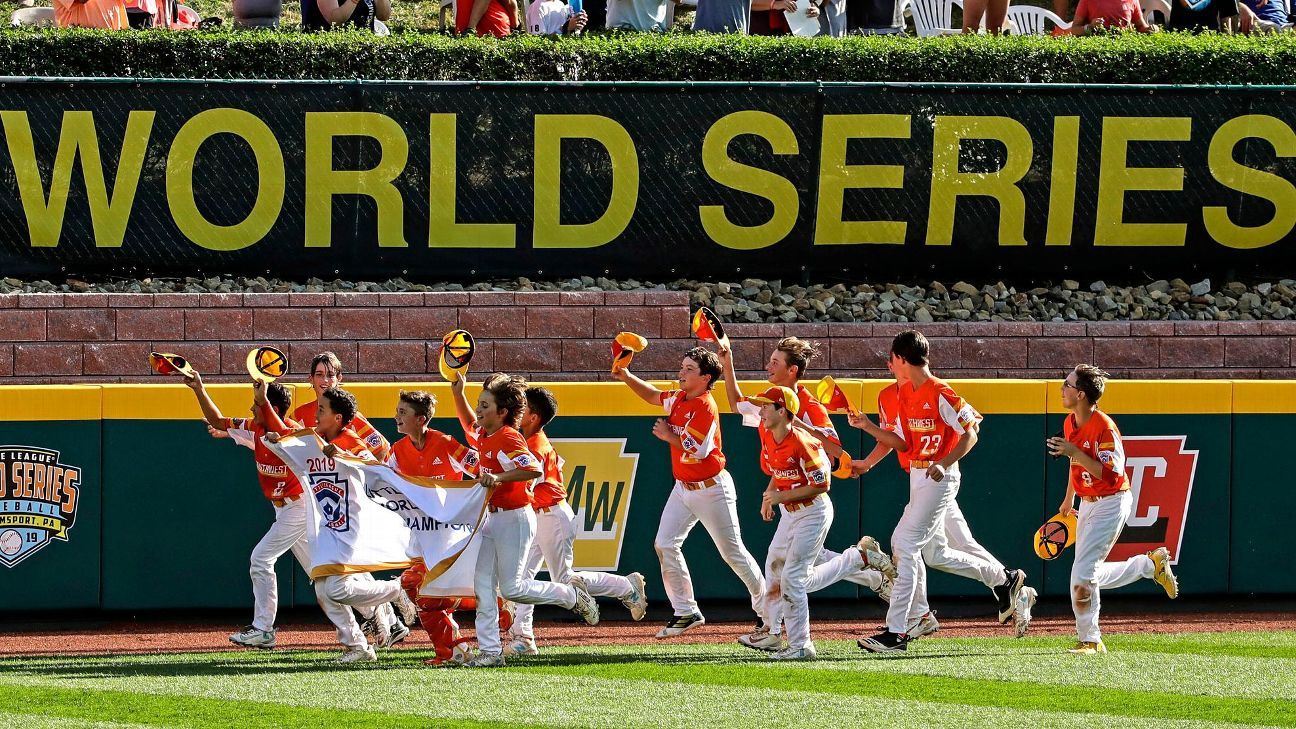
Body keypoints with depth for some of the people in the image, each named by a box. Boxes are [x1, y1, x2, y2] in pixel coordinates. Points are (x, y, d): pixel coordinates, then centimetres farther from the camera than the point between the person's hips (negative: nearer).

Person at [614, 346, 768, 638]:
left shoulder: (705, 407, -22)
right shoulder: (679, 399, 4)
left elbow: (697, 450, -28)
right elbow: (653, 396, 22)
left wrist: (668, 436, -15)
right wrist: (628, 378, 7)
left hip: (711, 490, -8)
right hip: (683, 488, 8)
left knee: (732, 551, 0)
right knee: (665, 545, -2)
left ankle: (766, 609, 15)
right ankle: (686, 613, 6)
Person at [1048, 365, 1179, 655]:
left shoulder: (1104, 427, -22)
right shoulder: (1070, 423, 5)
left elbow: (1111, 474, -27)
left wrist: (1074, 452, -31)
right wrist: (1069, 499, 27)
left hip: (1111, 504, -9)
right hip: (1088, 505, 9)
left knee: (1083, 572, -13)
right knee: (1091, 576, 12)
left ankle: (1090, 640, -3)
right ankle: (1151, 564, 28)